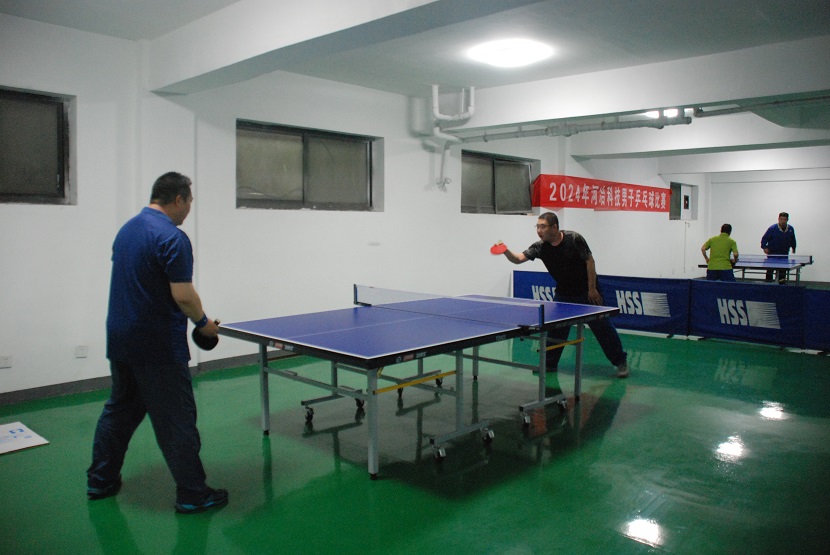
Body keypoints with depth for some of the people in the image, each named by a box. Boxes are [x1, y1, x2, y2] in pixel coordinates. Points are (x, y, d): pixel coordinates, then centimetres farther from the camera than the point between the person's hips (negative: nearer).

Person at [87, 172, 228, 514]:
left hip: (120, 339, 9)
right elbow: (183, 295, -22)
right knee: (176, 420, -1)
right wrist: (204, 323, -5)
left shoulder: (127, 230, 10)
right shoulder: (172, 238, -18)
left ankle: (101, 480, 33)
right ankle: (192, 494, 9)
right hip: (157, 346, -9)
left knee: (120, 409, 21)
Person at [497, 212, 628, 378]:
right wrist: (506, 251, -40)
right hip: (563, 294, 4)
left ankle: (621, 361, 15)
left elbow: (590, 261, -14)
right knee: (555, 329, 1)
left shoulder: (574, 239, -20)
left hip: (587, 292, -4)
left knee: (603, 327, 1)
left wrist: (592, 289, -14)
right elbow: (518, 258, -19)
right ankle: (549, 363, 15)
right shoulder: (540, 247, -10)